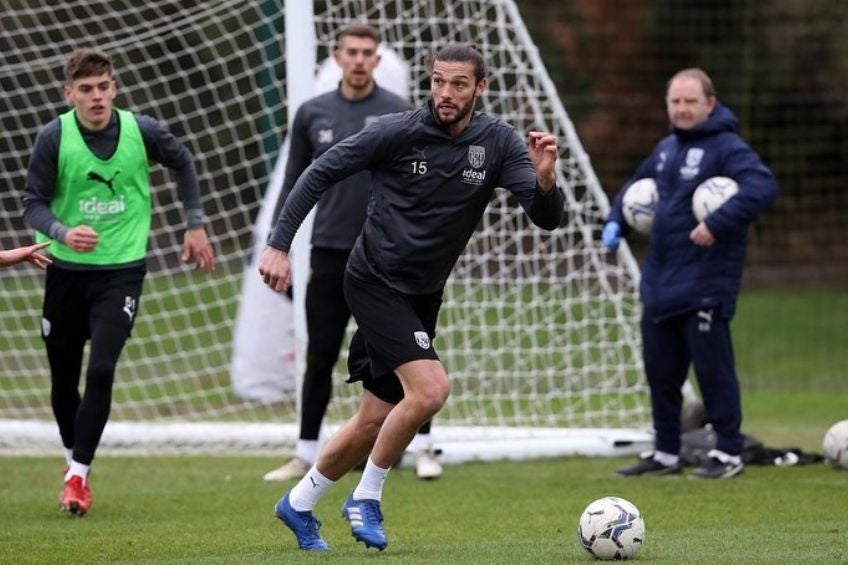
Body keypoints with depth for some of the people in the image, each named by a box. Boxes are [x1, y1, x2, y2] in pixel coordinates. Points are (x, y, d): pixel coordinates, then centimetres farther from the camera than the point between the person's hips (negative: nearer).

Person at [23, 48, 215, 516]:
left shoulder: (142, 131, -8)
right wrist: (62, 233, -30)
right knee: (64, 379, 10)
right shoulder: (54, 138, -12)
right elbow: (33, 204, -10)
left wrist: (195, 225, 13)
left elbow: (183, 164, 12)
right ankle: (73, 456, 35)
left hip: (122, 270, -1)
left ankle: (78, 476, -9)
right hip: (67, 270, 1)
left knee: (101, 370, -16)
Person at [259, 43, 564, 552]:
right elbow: (321, 174, -6)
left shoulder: (498, 142, -6)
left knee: (377, 420, 11)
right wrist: (279, 245, -11)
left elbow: (547, 218, -13)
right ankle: (367, 498, -4)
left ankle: (298, 504, 31)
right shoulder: (397, 132, -15)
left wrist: (545, 180, -36)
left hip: (423, 297, 5)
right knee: (430, 389, -23)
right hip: (376, 282, -5)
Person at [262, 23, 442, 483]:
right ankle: (305, 455, 13)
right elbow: (294, 184, 11)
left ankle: (424, 449, 8)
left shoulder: (395, 112, -2)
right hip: (329, 252, 2)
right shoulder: (312, 114, 6)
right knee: (319, 359, 6)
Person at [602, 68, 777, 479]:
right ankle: (665, 453, 22)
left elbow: (762, 187, -26)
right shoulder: (666, 148, 16)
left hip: (704, 284, -8)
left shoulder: (727, 148, -10)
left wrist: (717, 225, -30)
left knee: (711, 366, -6)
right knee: (659, 368, 12)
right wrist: (615, 221, 16)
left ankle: (728, 453, 3)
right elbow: (637, 185, 33)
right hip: (660, 282, 8)